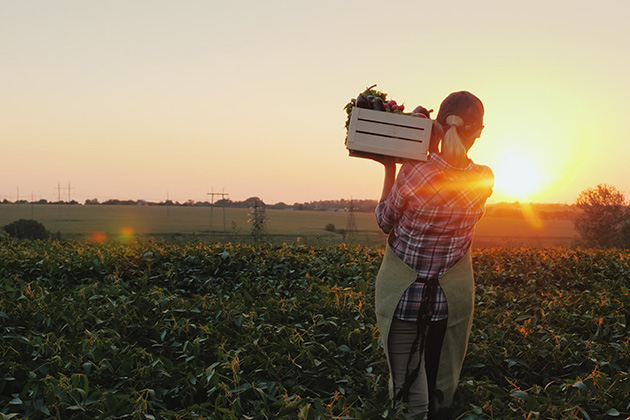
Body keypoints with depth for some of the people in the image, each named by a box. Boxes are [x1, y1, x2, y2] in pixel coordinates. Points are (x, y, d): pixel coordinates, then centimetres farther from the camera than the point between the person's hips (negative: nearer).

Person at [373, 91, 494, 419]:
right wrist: (433, 148, 4)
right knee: (443, 391, 20)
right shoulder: (484, 180, -13)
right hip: (454, 295, 3)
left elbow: (384, 223, -2)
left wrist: (389, 169, 4)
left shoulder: (412, 173, -21)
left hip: (403, 294, -2)